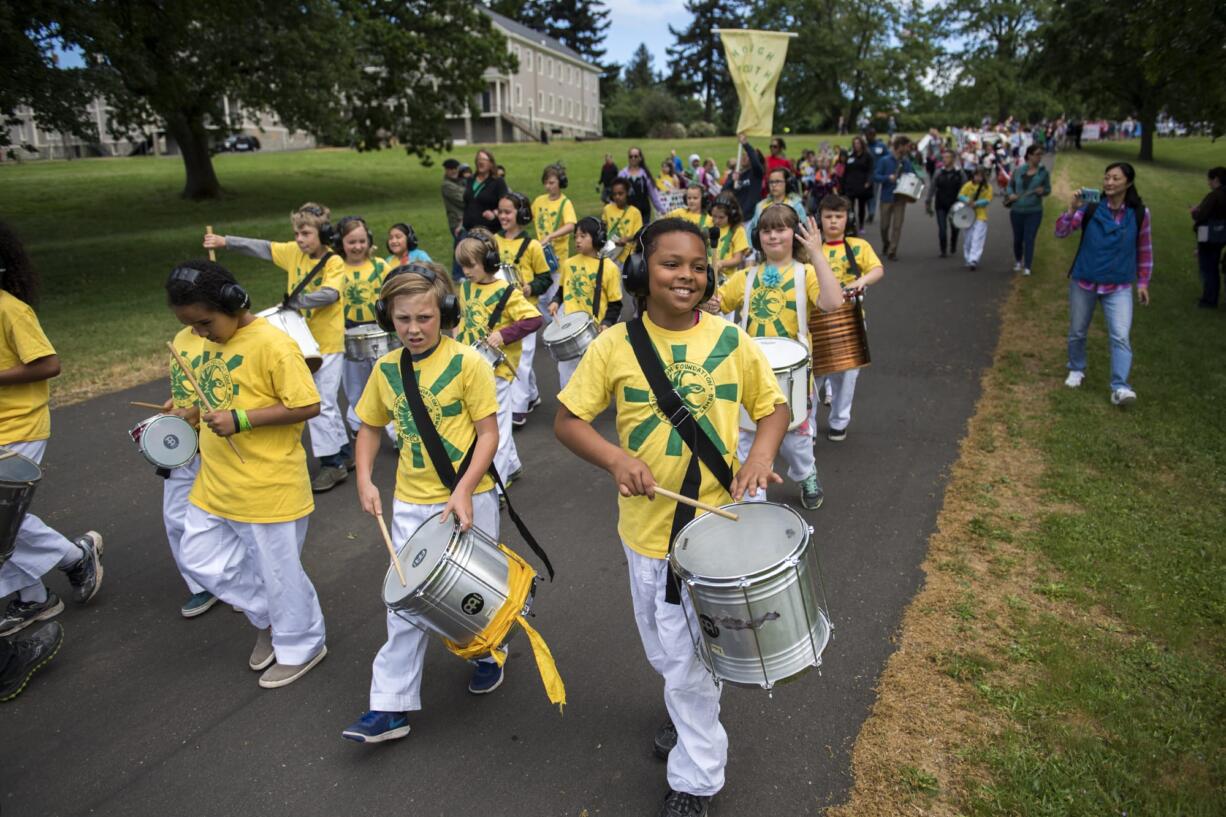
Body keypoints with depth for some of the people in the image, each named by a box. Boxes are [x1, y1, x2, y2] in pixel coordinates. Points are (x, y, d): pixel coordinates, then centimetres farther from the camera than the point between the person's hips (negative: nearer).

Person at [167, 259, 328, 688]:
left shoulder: (272, 343, -20)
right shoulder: (213, 341, 6)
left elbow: (307, 406, -22)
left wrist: (241, 420, -25)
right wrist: (199, 414, 9)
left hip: (269, 487, -9)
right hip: (215, 484, 9)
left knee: (278, 572, 7)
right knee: (200, 558, 17)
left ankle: (301, 646, 31)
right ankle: (267, 618, 36)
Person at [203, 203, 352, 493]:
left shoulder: (334, 262, -14)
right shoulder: (294, 252, 5)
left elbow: (329, 294, -28)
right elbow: (261, 247, 6)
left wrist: (292, 302, -26)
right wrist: (226, 241, -4)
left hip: (327, 343, -7)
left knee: (321, 404, -5)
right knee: (326, 402, 15)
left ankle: (332, 463, 5)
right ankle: (343, 451, 28)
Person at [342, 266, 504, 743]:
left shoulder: (467, 363, -13)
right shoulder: (386, 369, 1)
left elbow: (488, 433, -12)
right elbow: (370, 427, 14)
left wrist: (463, 490, -22)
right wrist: (364, 479, 0)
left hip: (468, 498, -3)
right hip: (411, 503, 4)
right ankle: (391, 705, 17)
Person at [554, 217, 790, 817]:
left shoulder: (731, 340, -6)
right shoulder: (615, 344, -7)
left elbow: (773, 406, 5)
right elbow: (567, 421, -5)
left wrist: (761, 454, -16)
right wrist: (616, 459, -23)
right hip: (646, 523, 2)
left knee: (691, 658, 7)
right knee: (664, 652, 22)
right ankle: (690, 717, 54)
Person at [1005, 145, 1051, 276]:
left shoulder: (1043, 172, -1)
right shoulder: (1018, 171, 1)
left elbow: (1048, 190, 6)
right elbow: (1010, 185, 14)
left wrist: (1043, 191, -17)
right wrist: (1010, 194, -6)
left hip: (1034, 212, -2)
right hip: (1017, 211, 2)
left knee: (1029, 239, -6)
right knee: (1018, 238, 12)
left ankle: (1027, 267, -2)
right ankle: (1018, 262, 35)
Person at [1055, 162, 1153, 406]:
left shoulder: (1139, 213, -3)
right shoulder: (1090, 208, -7)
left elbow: (1144, 249, 7)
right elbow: (1061, 232, -15)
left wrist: (1143, 282, 8)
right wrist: (1072, 209, -31)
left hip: (1119, 287, 0)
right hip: (1083, 282, 0)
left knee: (1121, 336, -11)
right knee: (1077, 332, 14)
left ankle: (1120, 387, -12)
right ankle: (1076, 370, 38)